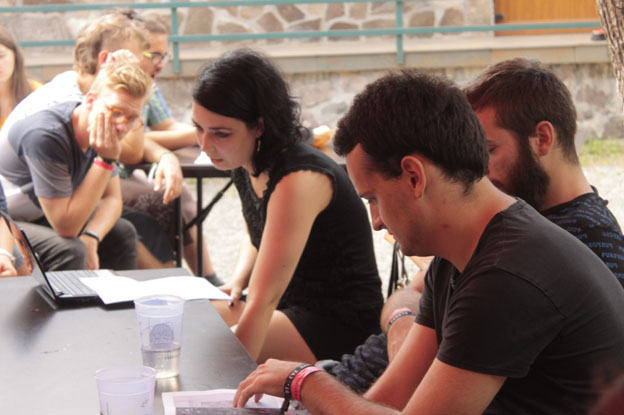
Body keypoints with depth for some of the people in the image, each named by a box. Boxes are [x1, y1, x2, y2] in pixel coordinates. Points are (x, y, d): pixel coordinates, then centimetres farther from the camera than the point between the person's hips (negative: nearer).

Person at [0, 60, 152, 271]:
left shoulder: (98, 128, -7)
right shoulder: (46, 135, -32)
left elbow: (112, 198, 1)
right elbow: (66, 226, -30)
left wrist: (90, 238, -19)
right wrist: (106, 160, -32)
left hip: (38, 216, 9)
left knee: (121, 232, 3)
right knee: (69, 250, -29)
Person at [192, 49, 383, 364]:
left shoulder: (298, 181, -28)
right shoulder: (248, 163, -1)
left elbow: (262, 302, -30)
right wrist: (236, 281, -1)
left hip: (340, 322, -9)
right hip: (289, 301, 9)